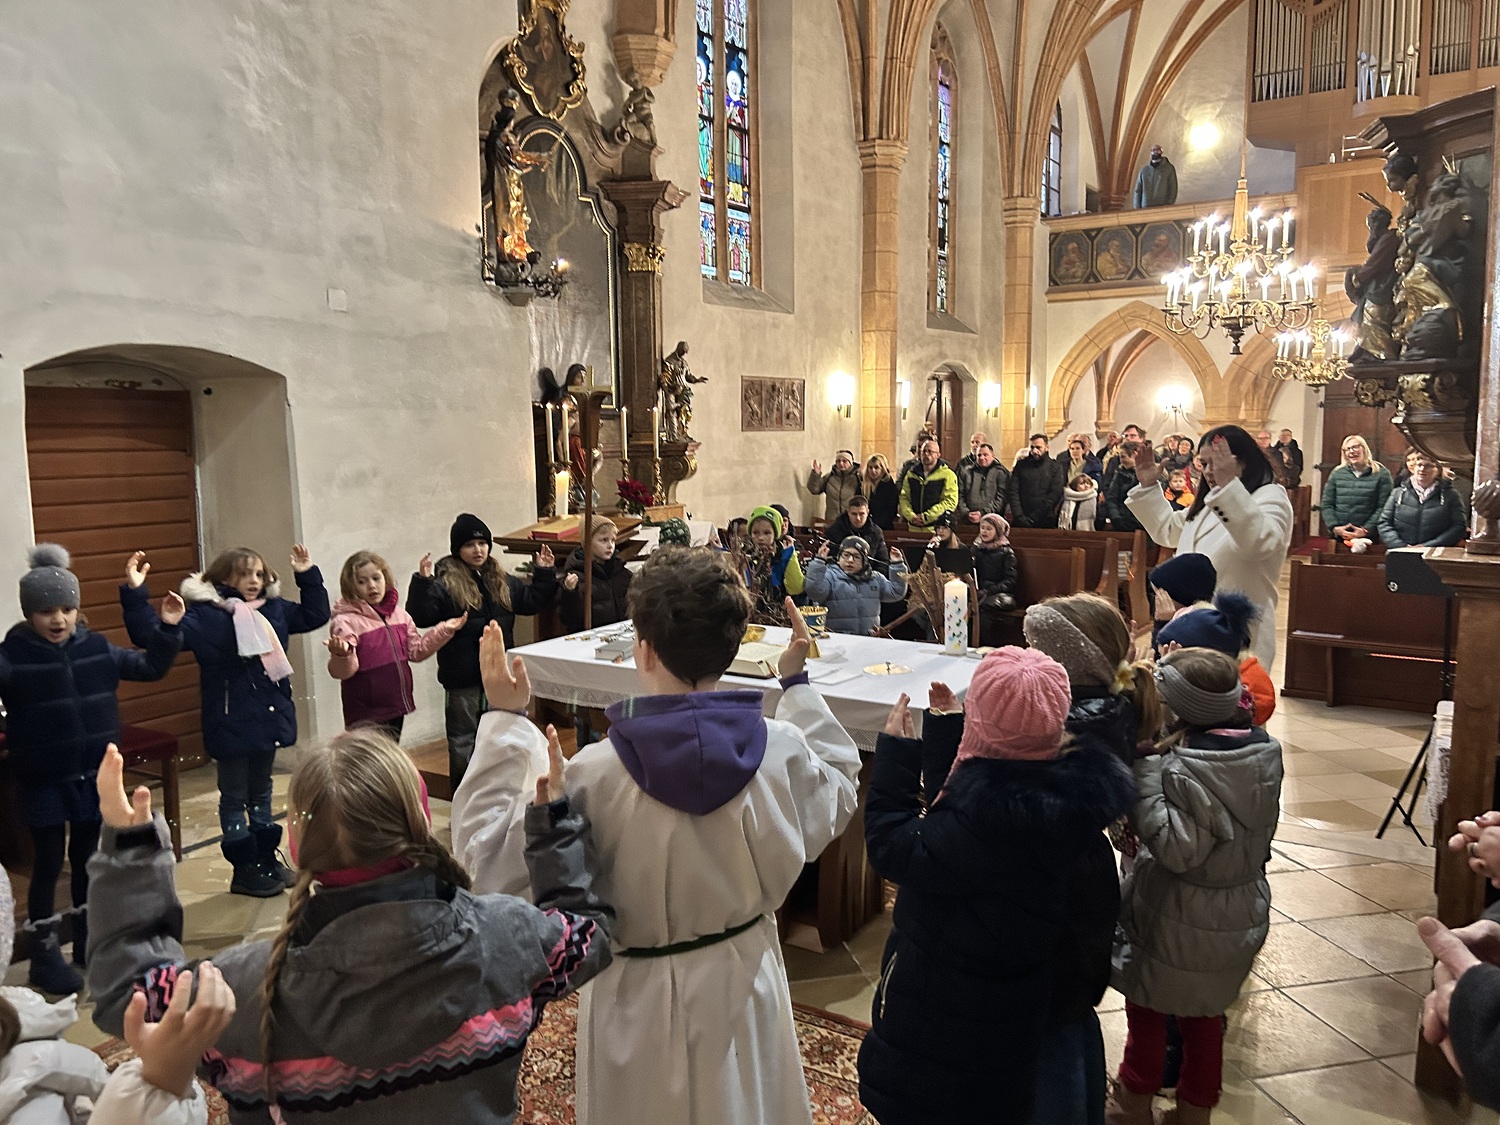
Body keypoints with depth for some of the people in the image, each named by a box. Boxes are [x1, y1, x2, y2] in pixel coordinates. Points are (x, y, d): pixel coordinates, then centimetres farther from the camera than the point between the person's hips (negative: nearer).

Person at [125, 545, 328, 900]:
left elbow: (315, 615, 16)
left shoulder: (274, 608, 5)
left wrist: (308, 576, 6)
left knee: (261, 793, 20)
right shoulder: (205, 614, -13)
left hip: (269, 719, 6)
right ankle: (244, 870, 19)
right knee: (235, 797, 8)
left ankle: (266, 858, 32)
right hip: (232, 724, -6)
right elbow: (153, 635, -19)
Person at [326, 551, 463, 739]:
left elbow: (416, 650, 13)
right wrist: (342, 654, -41)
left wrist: (444, 631, 4)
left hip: (395, 704, 7)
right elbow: (342, 671, -20)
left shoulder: (399, 614, 7)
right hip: (366, 712, -7)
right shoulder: (346, 621, -14)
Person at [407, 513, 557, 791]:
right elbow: (421, 617, -22)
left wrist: (545, 573, 7)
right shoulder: (444, 584, -11)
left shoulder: (501, 581, 8)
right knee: (463, 736, 7)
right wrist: (422, 582, -33)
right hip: (462, 676, -6)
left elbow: (533, 602, 18)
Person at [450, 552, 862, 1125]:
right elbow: (837, 796, 5)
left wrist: (503, 718, -12)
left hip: (642, 1001, -2)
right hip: (745, 988, 3)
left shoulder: (594, 776, -28)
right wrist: (798, 683, 8)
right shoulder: (782, 750, -19)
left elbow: (488, 858, -14)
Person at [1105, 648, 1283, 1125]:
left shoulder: (1188, 767, -30)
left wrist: (1144, 772, -29)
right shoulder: (1262, 750, -5)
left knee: (1147, 1012, 15)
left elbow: (1178, 847, -28)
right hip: (1240, 913, 7)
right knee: (1205, 1014, 23)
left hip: (1181, 922, -7)